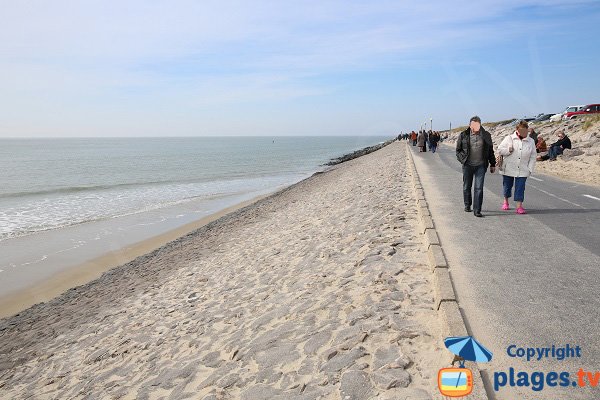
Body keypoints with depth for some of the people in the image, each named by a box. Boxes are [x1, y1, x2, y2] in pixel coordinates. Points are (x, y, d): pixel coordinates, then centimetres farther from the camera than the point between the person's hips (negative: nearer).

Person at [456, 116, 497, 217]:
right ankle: (467, 205, 33)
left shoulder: (486, 135, 3)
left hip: (481, 165, 0)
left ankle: (477, 210, -3)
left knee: (479, 188, -6)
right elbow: (458, 150, 10)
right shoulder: (463, 135, 0)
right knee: (467, 186, 12)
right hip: (468, 165, 1)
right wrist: (462, 159, -2)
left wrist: (492, 164, 12)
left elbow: (490, 150, 12)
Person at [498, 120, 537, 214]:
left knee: (520, 188, -5)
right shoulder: (509, 138, 0)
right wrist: (508, 150, -19)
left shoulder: (531, 141, 5)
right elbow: (500, 149, -1)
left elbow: (533, 157, 7)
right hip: (508, 169, 0)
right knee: (507, 186, 13)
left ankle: (519, 206, -2)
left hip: (522, 170, 0)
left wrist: (530, 169, 0)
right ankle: (506, 202, 34)